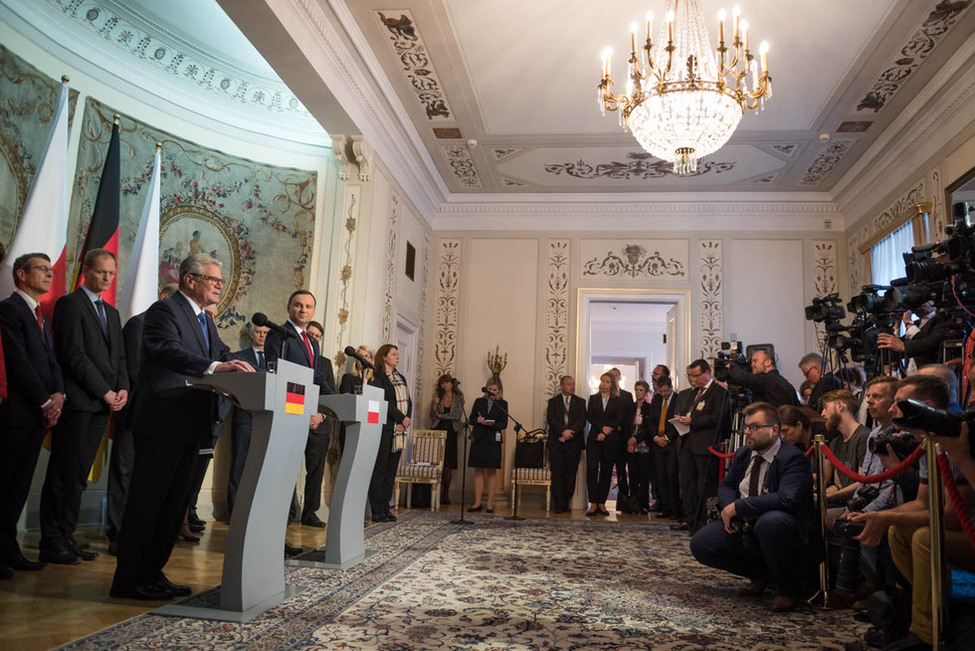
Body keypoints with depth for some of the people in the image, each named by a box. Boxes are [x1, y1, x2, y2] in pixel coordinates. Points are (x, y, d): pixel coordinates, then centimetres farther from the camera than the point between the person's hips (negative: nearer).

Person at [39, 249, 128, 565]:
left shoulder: (111, 312, 21)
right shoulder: (70, 304, -3)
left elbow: (119, 356, 20)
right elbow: (74, 354, -12)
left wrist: (122, 388, 2)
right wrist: (105, 392, -12)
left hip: (102, 406, 7)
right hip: (77, 402, -7)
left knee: (78, 476, 9)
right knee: (64, 475, -3)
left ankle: (66, 538, 15)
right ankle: (52, 544, 4)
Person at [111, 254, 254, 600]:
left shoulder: (206, 321, 20)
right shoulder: (165, 310, -9)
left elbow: (222, 355, 15)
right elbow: (167, 350, -26)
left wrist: (244, 370, -4)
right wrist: (215, 367, -38)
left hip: (191, 424, 9)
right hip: (163, 420, -9)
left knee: (174, 501, 13)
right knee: (147, 499, -3)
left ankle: (152, 573, 23)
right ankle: (128, 580, 7)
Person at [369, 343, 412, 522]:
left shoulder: (401, 378, 19)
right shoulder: (378, 377, -4)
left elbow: (408, 401, 13)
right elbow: (384, 402, -14)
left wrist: (405, 422, -2)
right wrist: (402, 418, -12)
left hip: (399, 431, 7)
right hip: (384, 428, -7)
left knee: (391, 470, 7)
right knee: (379, 469, -4)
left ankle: (385, 507, 12)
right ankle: (377, 511, -1)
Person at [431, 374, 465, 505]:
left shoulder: (458, 398, 6)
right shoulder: (438, 397, 10)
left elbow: (458, 415, -4)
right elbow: (432, 416, 5)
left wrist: (441, 415, -1)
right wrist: (435, 404, -11)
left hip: (450, 432, -1)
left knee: (448, 465, -3)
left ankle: (446, 495, 4)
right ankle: (439, 494, -5)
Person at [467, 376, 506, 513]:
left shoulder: (502, 404, 5)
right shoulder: (479, 401, 11)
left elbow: (504, 424, -1)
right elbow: (470, 419, 11)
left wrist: (492, 424, -19)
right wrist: (477, 420, -10)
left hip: (493, 441, -2)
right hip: (478, 439, 2)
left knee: (492, 472, 0)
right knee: (479, 471, 3)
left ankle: (490, 504, 5)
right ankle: (477, 503, 7)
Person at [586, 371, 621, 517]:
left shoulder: (618, 401, 9)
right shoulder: (593, 398, 12)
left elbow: (618, 420, 0)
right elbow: (589, 417, 2)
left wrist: (605, 434, -10)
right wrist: (602, 427, -12)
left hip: (611, 440, 0)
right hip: (594, 438, 0)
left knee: (606, 471, 1)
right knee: (592, 469, -10)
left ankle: (601, 503, 7)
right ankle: (593, 503, -6)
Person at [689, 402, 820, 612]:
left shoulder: (793, 458, -16)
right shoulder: (743, 454, 9)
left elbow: (787, 499, -31)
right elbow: (726, 485, 18)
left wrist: (738, 507, -27)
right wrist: (728, 507, -7)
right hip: (745, 528, 7)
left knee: (771, 521, -41)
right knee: (700, 544, -9)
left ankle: (787, 589, -11)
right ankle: (761, 574, 15)